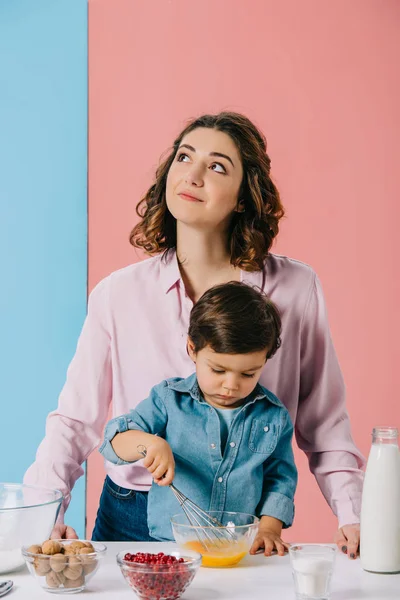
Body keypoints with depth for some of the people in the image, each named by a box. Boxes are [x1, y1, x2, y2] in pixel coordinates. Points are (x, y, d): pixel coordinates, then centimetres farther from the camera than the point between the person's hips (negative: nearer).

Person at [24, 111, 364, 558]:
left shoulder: (297, 289, -2)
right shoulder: (118, 295, -1)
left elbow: (323, 424, 5)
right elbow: (74, 420, 4)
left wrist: (352, 517, -4)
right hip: (134, 520, 0)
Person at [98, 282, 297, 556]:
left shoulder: (274, 417, 7)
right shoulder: (170, 399, 3)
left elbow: (280, 479, 13)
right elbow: (116, 438, -3)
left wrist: (269, 527, -3)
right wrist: (149, 443, -24)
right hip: (166, 542, -1)